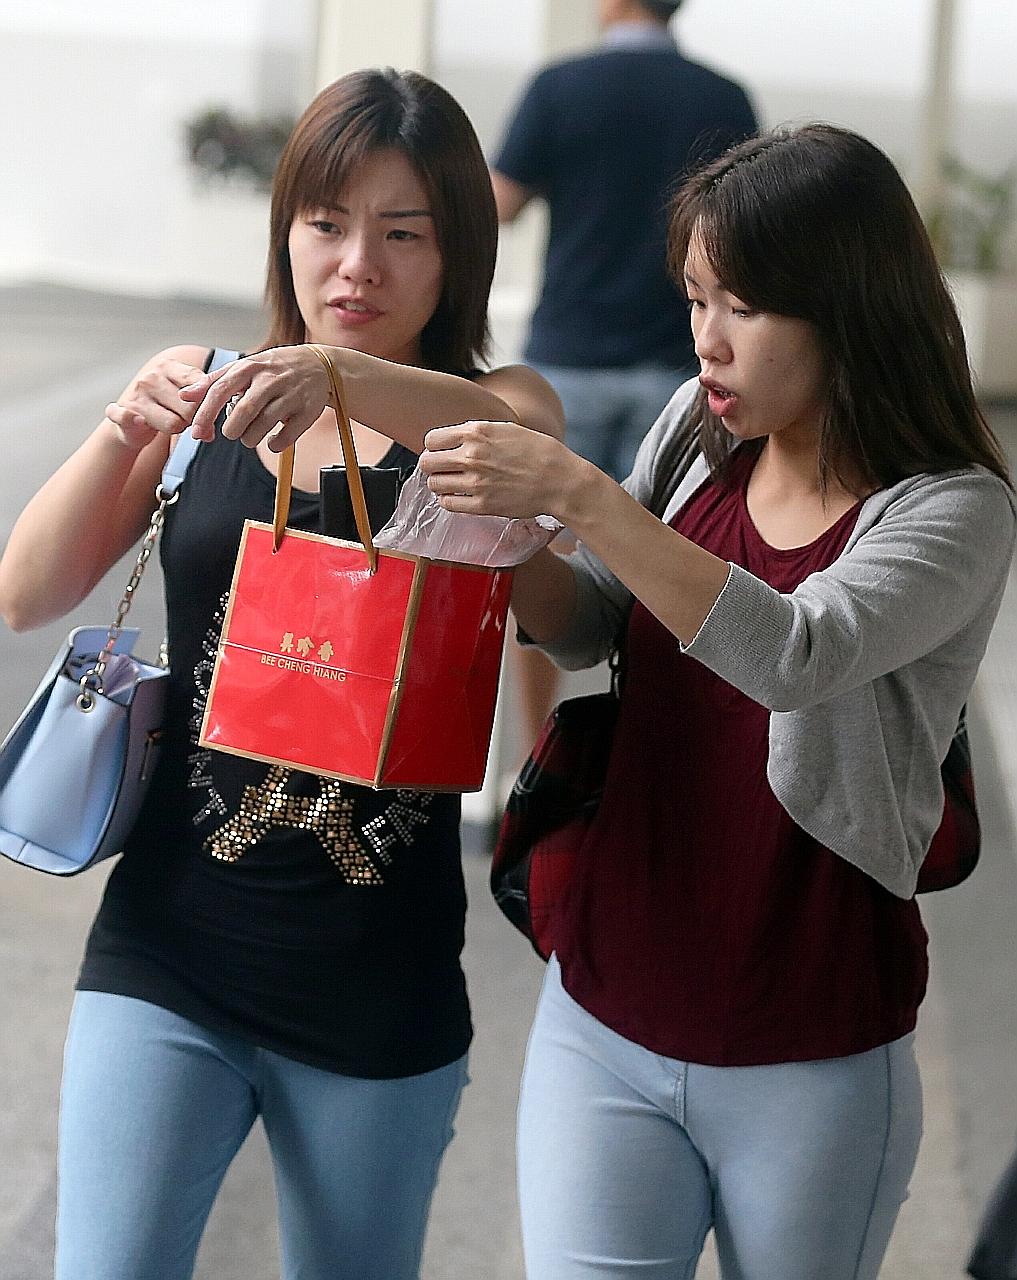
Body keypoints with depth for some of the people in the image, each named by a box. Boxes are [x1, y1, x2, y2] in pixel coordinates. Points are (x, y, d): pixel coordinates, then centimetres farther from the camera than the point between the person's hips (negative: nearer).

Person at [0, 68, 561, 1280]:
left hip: (380, 988, 0)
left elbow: (523, 435, -26)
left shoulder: (490, 411, -1)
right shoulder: (201, 388, 3)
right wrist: (122, 434, -21)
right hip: (166, 956, 0)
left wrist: (346, 380, -44)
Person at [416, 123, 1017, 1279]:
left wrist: (574, 492, -34)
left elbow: (795, 654, -31)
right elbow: (595, 629, 12)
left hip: (810, 1071, -4)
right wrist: (510, 536, -9)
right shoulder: (699, 430, 1)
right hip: (602, 1028, 4)